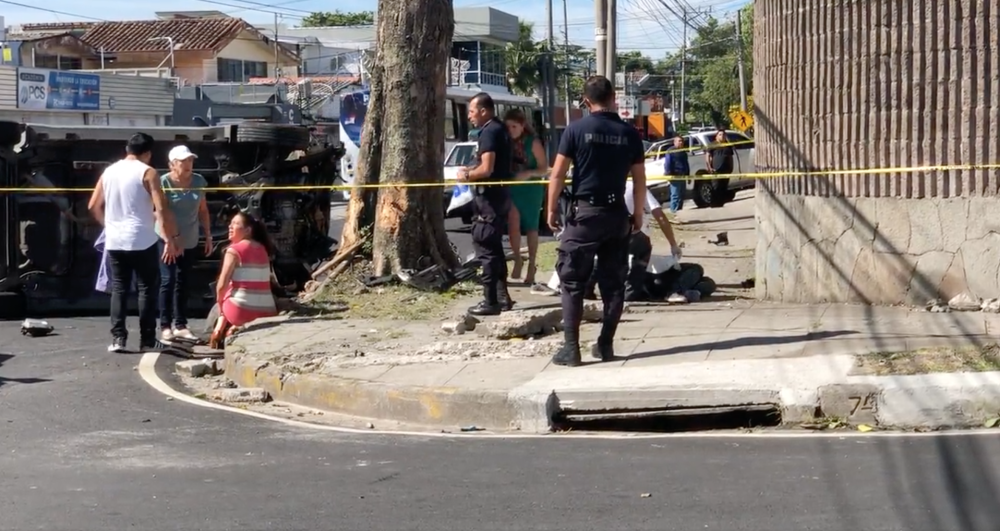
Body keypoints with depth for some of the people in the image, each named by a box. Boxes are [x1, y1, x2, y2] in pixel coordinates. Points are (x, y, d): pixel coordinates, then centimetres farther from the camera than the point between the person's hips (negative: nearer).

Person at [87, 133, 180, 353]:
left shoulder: (109, 172, 9)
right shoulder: (147, 173, -7)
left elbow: (93, 206, 15)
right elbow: (161, 209, -15)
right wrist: (170, 239, -10)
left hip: (114, 241, 5)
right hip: (142, 241, -5)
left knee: (119, 289, 10)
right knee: (147, 289, 3)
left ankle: (118, 338, 5)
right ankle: (147, 341, 3)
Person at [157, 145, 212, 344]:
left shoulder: (198, 181, 2)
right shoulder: (164, 182, -13)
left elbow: (203, 210, 11)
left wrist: (208, 236, 8)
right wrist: (170, 240, -25)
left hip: (189, 241, 5)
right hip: (167, 240, -5)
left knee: (182, 282, 9)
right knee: (168, 280, -8)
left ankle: (180, 325, 14)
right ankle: (165, 326, -6)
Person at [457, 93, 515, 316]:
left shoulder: (489, 132, -15)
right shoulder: (500, 129, 15)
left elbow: (486, 169, -22)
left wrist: (467, 175, -6)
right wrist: (471, 170, 16)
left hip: (490, 197, -10)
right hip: (500, 195, 10)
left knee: (485, 247, -7)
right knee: (494, 246, 16)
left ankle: (490, 301, -7)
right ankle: (502, 297, 20)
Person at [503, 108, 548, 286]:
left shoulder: (533, 142, -10)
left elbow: (544, 168, -7)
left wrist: (528, 173, -23)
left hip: (531, 189, -2)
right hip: (511, 188, 2)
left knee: (531, 228, 7)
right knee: (513, 223, -15)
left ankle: (531, 267, 18)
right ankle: (517, 259, 5)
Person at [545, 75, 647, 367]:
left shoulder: (576, 129, -5)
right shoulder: (629, 133, 3)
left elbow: (558, 174, -7)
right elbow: (639, 179, 6)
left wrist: (552, 209, 2)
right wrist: (638, 213, 17)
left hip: (584, 212, -3)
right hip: (616, 213, 3)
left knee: (573, 282, 1)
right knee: (613, 283, 10)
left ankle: (571, 347, -3)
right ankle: (606, 344, 12)